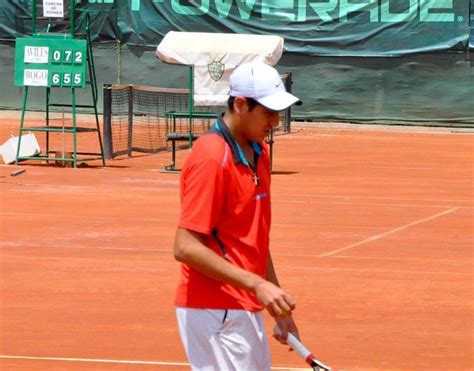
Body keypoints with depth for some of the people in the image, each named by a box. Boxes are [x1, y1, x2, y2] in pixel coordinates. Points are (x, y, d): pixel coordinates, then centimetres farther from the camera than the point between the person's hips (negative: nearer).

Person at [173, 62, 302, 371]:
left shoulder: (259, 153, 11)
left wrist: (279, 308, 20)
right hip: (214, 312, -9)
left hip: (247, 309, 9)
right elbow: (186, 247, -21)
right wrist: (255, 284, -25)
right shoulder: (211, 158, -17)